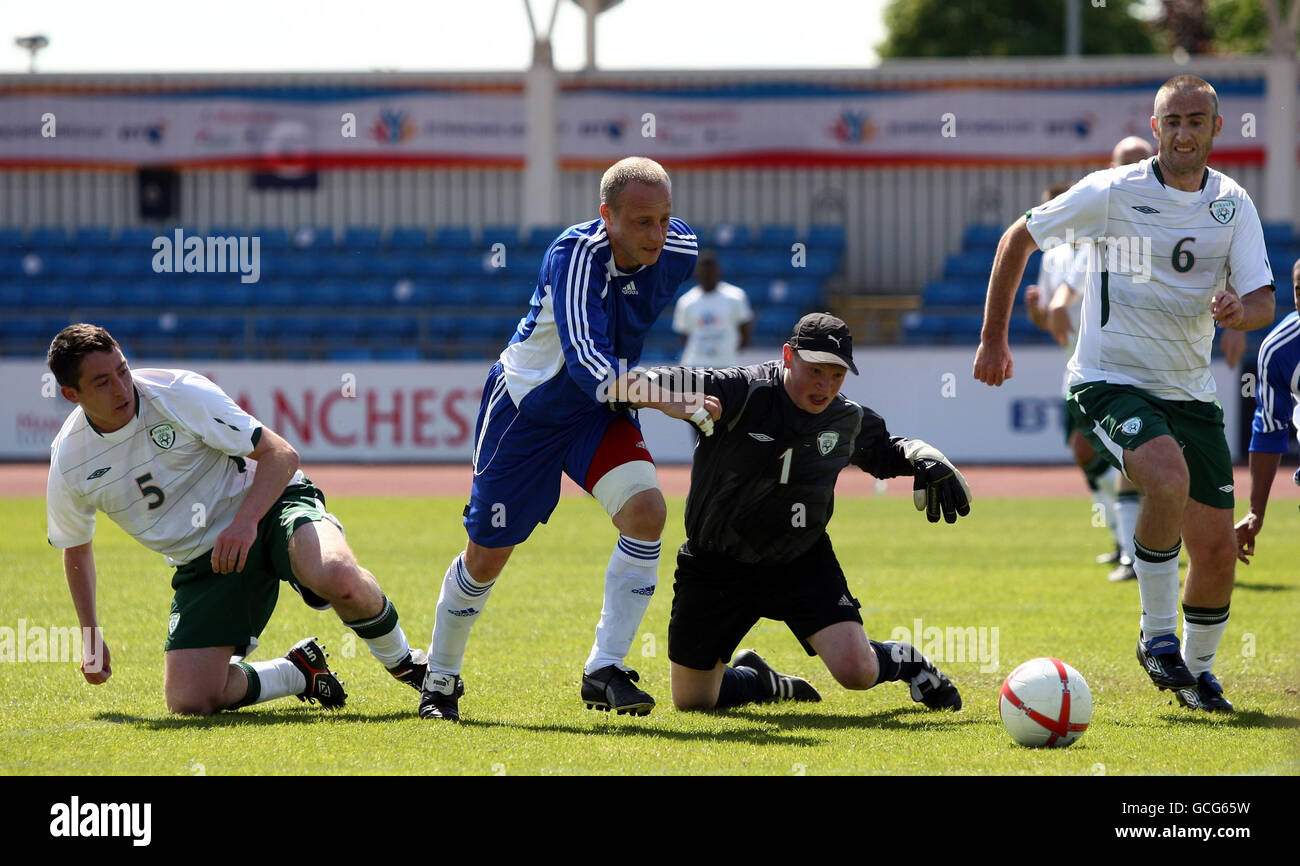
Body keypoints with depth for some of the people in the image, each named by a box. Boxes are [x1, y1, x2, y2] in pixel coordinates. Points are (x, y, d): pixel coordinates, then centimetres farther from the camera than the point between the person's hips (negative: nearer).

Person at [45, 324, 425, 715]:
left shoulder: (179, 393, -17)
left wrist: (245, 522, -31)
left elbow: (281, 454, -15)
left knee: (338, 577, -39)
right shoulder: (68, 463, -6)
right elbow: (75, 549, 14)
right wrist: (90, 638, 12)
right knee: (188, 702, -16)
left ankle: (401, 660, -7)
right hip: (202, 562, 4)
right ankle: (300, 672, 12)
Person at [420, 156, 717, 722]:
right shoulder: (575, 256, -33)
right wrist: (661, 396, -52)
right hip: (524, 408, -4)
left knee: (646, 509, -21)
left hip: (598, 411, 5)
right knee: (488, 553, 5)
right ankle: (440, 682, 29)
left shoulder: (678, 251, -14)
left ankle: (605, 669, -14)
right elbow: (586, 362, -42)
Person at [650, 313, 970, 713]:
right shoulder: (741, 393, -21)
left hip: (801, 560, 2)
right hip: (716, 568, -1)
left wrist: (926, 458, -2)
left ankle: (907, 662, 19)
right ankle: (765, 682, 39)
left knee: (857, 671, -19)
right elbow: (663, 385, -31)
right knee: (692, 702, 4)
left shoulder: (849, 419, -4)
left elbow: (885, 449, 18)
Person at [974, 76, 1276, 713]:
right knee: (1169, 477, -33)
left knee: (1216, 550, -1)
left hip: (1189, 391, 5)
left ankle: (1197, 668, 25)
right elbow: (1018, 238, 2)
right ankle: (1157, 633, -14)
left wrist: (1240, 311, -28)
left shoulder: (1233, 204, 2)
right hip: (1109, 380, -4)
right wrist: (993, 340, 3)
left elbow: (1263, 301, -2)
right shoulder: (1111, 192, -9)